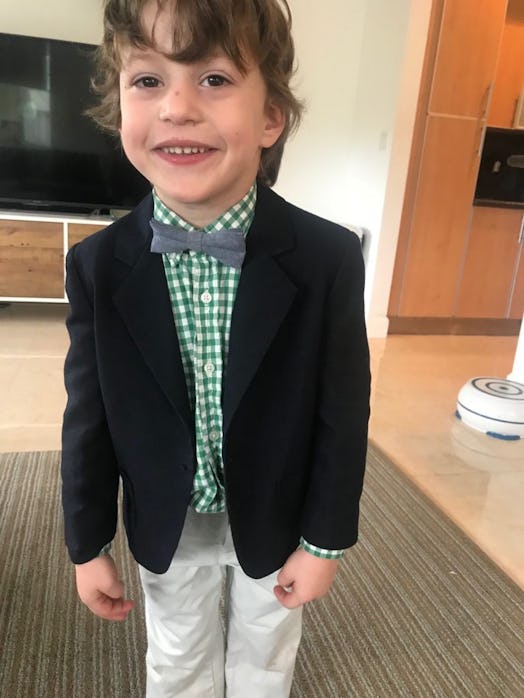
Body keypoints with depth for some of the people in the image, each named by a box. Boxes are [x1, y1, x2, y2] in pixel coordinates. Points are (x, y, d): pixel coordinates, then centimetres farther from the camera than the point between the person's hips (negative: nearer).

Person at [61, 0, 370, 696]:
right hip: (166, 528, 1)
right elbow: (88, 419, -7)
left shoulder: (330, 258, -22)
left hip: (275, 521, 0)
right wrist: (88, 546, 0)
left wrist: (324, 540, -7)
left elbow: (343, 414, -13)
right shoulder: (97, 265, -17)